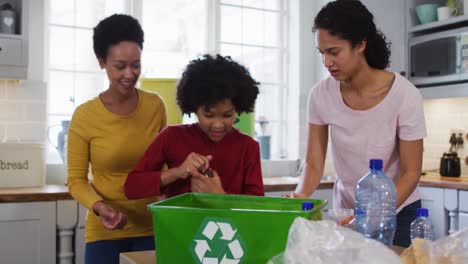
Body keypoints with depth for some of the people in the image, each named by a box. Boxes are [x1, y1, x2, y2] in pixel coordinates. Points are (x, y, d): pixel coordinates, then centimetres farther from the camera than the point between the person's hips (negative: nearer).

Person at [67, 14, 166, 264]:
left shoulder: (155, 105, -4)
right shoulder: (84, 116, -12)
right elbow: (76, 180, -5)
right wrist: (99, 206, -21)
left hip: (151, 228, 2)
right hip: (105, 232, -2)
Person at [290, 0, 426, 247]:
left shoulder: (404, 95, -23)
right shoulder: (320, 95, -15)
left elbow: (411, 173, -16)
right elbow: (313, 164, -9)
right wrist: (300, 195, -30)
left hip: (397, 211, -2)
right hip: (346, 210, 2)